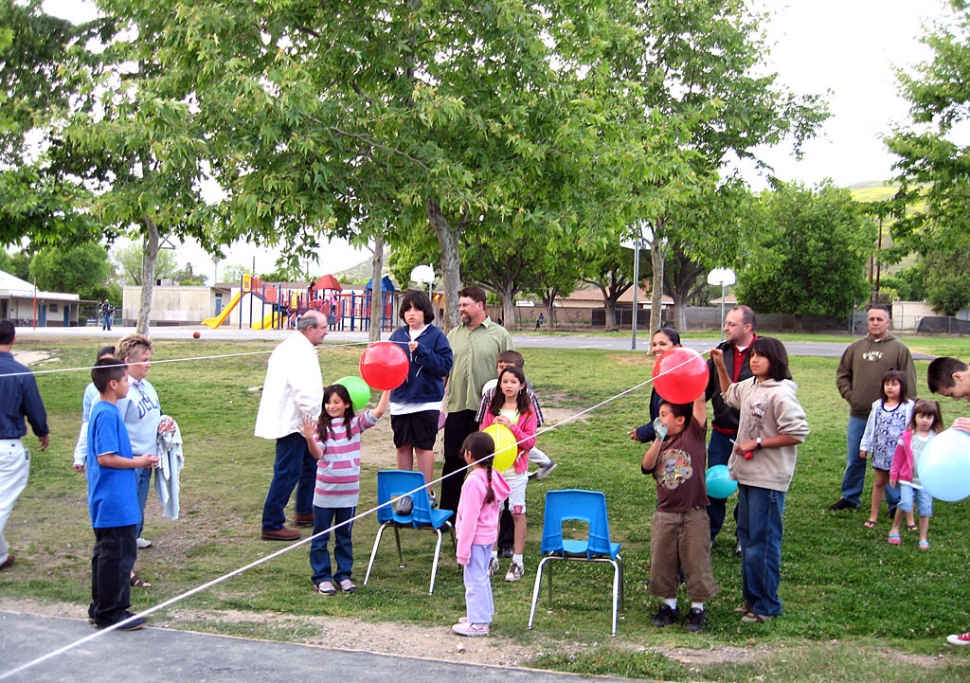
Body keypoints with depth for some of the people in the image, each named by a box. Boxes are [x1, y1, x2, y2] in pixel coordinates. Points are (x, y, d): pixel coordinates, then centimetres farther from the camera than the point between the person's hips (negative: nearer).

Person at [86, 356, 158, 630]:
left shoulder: (102, 410, 11)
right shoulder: (108, 414, -19)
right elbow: (105, 458, -23)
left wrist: (136, 457, 9)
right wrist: (139, 462, -12)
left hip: (107, 502, 10)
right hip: (115, 502, -10)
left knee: (106, 554, 17)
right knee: (118, 556, -2)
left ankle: (101, 608, 26)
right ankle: (110, 613, 6)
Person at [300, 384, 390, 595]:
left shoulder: (355, 424, 1)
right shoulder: (320, 426, -5)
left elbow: (379, 411, -9)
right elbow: (318, 454, -14)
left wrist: (387, 388, -14)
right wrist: (310, 439, -32)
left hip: (349, 492, 2)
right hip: (325, 493, -1)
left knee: (344, 537, 13)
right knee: (320, 537, 6)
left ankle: (344, 575, 22)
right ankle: (322, 577, 16)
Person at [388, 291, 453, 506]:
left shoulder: (436, 335, -4)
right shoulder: (397, 335, 8)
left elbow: (445, 365, -12)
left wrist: (421, 351, -20)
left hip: (426, 401, -4)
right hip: (400, 401, 4)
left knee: (424, 447, 1)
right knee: (403, 446, 11)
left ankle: (427, 493, 11)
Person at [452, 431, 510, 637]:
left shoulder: (474, 481, -24)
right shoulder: (492, 476, 2)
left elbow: (469, 518, -21)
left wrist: (463, 548, -15)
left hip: (476, 538, -9)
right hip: (489, 535, 9)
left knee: (474, 579, 0)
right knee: (482, 577, 21)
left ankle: (478, 622, 7)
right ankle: (483, 613, 33)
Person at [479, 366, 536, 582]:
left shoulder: (527, 411, -2)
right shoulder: (492, 409, 7)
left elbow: (530, 441, -8)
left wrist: (511, 426, -21)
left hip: (516, 469, -3)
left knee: (517, 513, 2)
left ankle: (517, 560, 11)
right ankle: (492, 557, 18)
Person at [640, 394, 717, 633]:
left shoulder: (694, 435, -2)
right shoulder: (660, 444, 10)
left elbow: (700, 402, -12)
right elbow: (647, 466, -9)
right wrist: (659, 439, -19)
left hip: (694, 515, -4)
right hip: (664, 515, 4)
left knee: (696, 562, 4)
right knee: (662, 563, 10)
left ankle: (698, 609, 19)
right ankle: (669, 606, 26)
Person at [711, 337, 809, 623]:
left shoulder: (781, 393, -17)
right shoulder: (750, 386, 10)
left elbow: (798, 433, -20)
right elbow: (730, 395, 33)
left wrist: (757, 443, -18)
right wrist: (720, 366, 22)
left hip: (768, 479, -9)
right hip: (748, 473, 9)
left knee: (763, 541, -4)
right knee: (747, 537, 16)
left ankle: (767, 605, 7)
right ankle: (751, 597, 28)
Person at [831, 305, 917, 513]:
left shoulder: (899, 349, -2)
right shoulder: (856, 347, 8)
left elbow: (908, 383, -3)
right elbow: (842, 374, 17)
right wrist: (849, 395, 3)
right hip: (858, 416, 4)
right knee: (854, 460, 14)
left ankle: (895, 503, 12)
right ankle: (850, 498, 27)